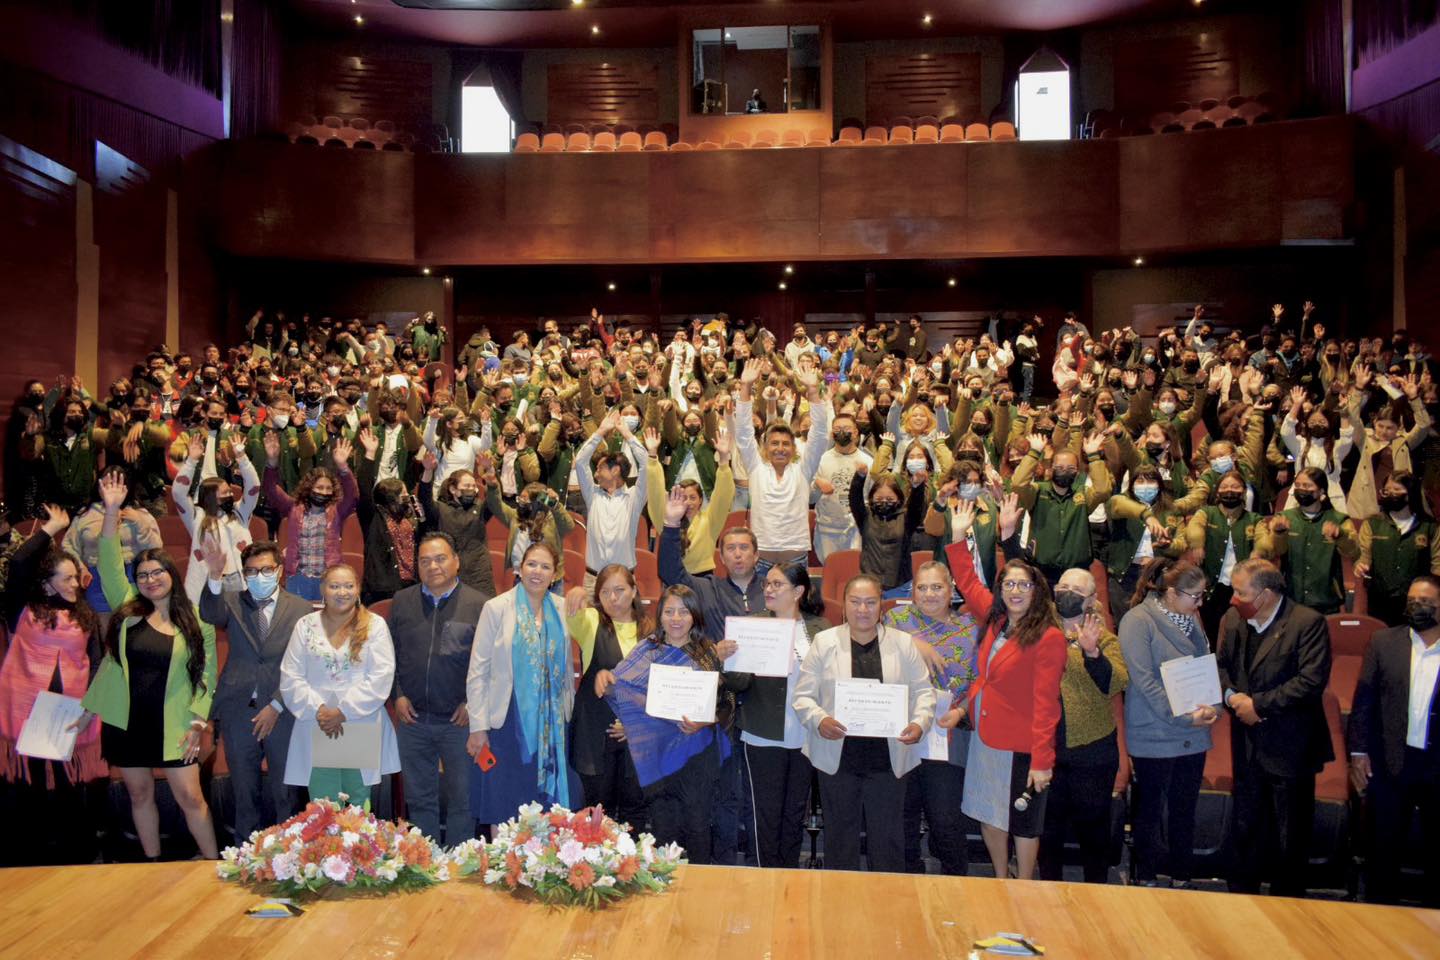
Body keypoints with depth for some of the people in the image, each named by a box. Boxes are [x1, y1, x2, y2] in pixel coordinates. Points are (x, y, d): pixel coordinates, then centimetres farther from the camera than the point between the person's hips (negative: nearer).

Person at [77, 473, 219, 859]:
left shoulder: (197, 622, -1)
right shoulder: (127, 611, 4)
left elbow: (207, 676, 0)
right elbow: (109, 564, -5)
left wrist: (199, 721, -9)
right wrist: (112, 511, -13)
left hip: (173, 725, -3)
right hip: (125, 722, 3)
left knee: (190, 796, -4)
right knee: (140, 794, 12)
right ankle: (153, 868, 27)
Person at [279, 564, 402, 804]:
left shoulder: (375, 625, 2)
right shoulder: (306, 625, 7)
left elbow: (381, 677, -6)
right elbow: (290, 678, 3)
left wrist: (343, 711, -11)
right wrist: (319, 710, -10)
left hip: (362, 726, -1)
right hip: (316, 730, 1)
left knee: (358, 808, 5)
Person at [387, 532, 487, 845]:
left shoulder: (479, 604, -6)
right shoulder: (401, 602, 6)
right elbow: (388, 653, 11)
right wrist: (397, 695, 2)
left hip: (459, 721, -3)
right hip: (412, 719, 3)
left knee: (463, 799, 6)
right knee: (419, 798, 14)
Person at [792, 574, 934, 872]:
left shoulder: (902, 643, 5)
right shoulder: (823, 642, 1)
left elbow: (923, 690, 8)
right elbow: (803, 695, 1)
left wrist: (920, 722, -10)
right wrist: (819, 720, -17)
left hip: (887, 759, 1)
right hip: (837, 758, 0)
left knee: (888, 837, 9)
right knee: (840, 836, 12)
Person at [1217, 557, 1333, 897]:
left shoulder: (1308, 622, -15)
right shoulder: (1232, 621, 4)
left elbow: (1312, 680, -22)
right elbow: (1220, 665, 11)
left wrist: (1258, 704, -19)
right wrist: (1231, 695, -11)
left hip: (1290, 746, -5)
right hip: (1248, 744, 5)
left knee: (1290, 836, 8)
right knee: (1246, 827, 17)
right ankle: (1242, 892, 32)